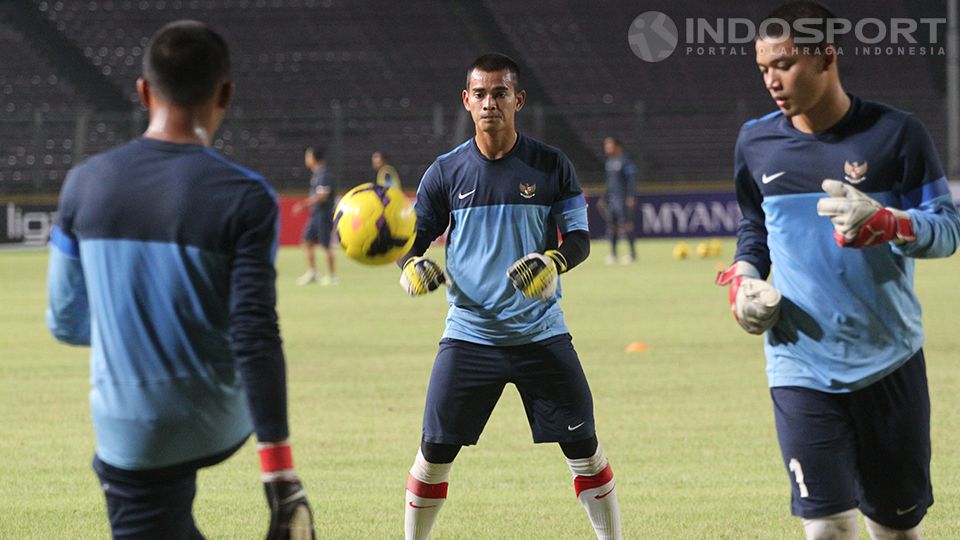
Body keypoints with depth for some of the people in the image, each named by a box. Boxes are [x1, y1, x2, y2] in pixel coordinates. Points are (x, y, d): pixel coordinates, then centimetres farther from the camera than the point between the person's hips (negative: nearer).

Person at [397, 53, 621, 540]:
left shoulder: (551, 166, 0)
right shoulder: (446, 171, 2)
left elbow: (579, 237, 2)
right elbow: (411, 239, 8)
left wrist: (553, 262, -20)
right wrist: (413, 266, -15)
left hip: (541, 333, 0)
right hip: (469, 334, 0)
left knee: (584, 448, -1)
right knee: (435, 452, -1)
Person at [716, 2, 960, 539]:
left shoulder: (895, 133, -6)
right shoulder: (756, 143, 4)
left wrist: (886, 224, -24)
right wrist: (742, 280, 1)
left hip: (890, 359, -1)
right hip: (801, 367, 1)